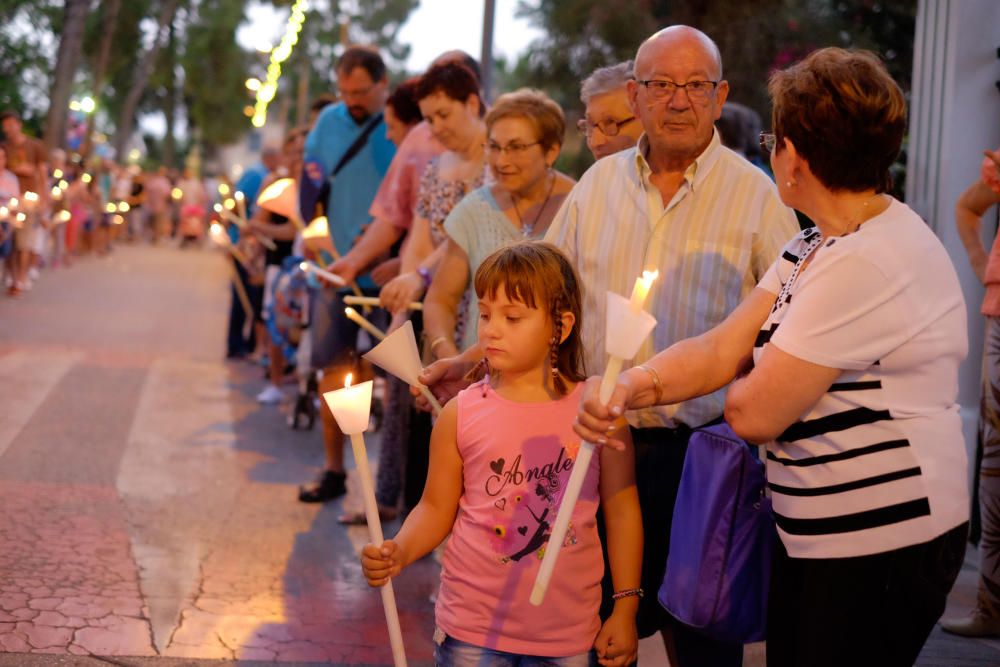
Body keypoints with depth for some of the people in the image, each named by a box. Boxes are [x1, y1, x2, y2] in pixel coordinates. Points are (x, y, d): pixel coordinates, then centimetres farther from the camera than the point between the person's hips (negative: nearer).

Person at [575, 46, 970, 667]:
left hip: (880, 545, -9)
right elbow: (721, 347, 2)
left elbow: (754, 413, -21)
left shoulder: (869, 264, -24)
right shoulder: (814, 248, 11)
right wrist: (634, 384, -15)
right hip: (811, 532, 9)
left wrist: (745, 384, 2)